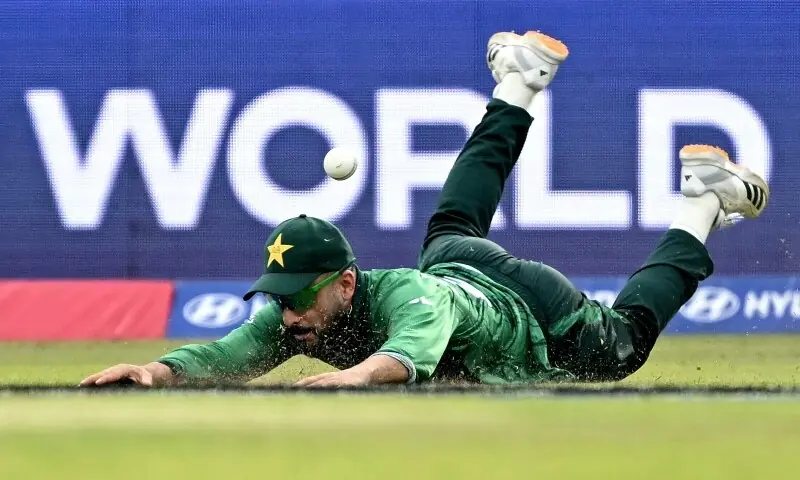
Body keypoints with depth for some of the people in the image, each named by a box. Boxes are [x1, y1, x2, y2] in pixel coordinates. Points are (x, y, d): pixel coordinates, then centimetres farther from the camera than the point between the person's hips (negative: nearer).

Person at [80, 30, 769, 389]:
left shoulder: (406, 299, -49)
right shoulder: (296, 314, -32)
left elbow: (408, 356, -71)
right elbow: (227, 354, -44)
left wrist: (355, 375, -93)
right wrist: (161, 370, -65)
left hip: (539, 317, -6)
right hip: (454, 265, 6)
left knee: (623, 343, 21)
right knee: (452, 229, 38)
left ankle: (700, 210, 35)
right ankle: (518, 89, 52)